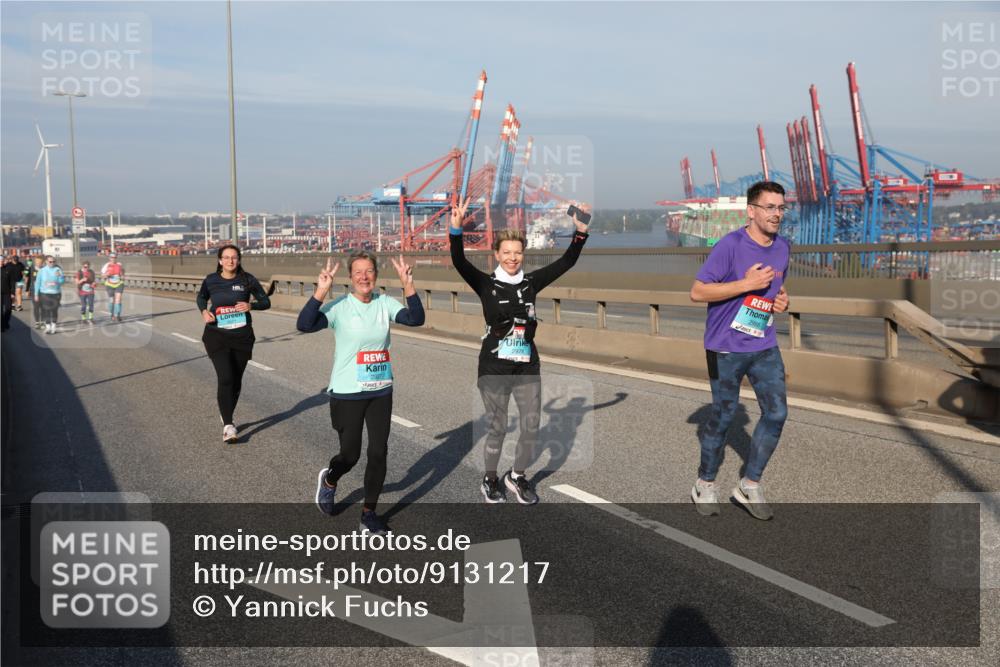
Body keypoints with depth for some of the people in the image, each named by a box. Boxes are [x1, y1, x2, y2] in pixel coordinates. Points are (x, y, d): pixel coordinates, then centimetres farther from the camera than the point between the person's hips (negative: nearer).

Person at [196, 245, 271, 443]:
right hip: (217, 336, -1)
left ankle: (227, 416, 35)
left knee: (236, 380, 12)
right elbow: (201, 297, 18)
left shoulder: (247, 280, -4)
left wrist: (251, 306, -17)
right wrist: (204, 311, -2)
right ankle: (228, 426, -13)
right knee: (225, 378, -15)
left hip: (242, 336, 2)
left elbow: (266, 302, 3)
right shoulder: (211, 280, -2)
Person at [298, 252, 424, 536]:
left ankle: (369, 513, 20)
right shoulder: (339, 307, -12)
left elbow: (416, 319, -14)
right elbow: (304, 325, -24)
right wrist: (321, 291, -33)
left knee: (379, 453, 3)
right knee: (350, 455, 6)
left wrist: (408, 285, -25)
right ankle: (329, 480, 42)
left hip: (381, 392, 3)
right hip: (347, 393, -3)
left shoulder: (385, 303, -1)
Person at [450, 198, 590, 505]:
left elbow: (566, 262, 3)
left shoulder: (531, 282, 6)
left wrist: (581, 233, -10)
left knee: (531, 427, 7)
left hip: (528, 368, 3)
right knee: (497, 428, 7)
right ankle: (490, 479, 27)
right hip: (494, 369, -3)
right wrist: (456, 229, -31)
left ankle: (517, 476, 30)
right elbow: (459, 262, -17)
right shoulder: (486, 284, -3)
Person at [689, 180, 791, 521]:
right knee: (723, 416, 4)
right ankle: (705, 485, 24)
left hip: (765, 346, 6)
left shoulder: (783, 248, 7)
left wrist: (782, 300, 1)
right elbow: (697, 292, -16)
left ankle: (750, 485, 17)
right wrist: (746, 284, -22)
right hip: (726, 348, -6)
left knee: (776, 413, 2)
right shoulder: (730, 245, -14)